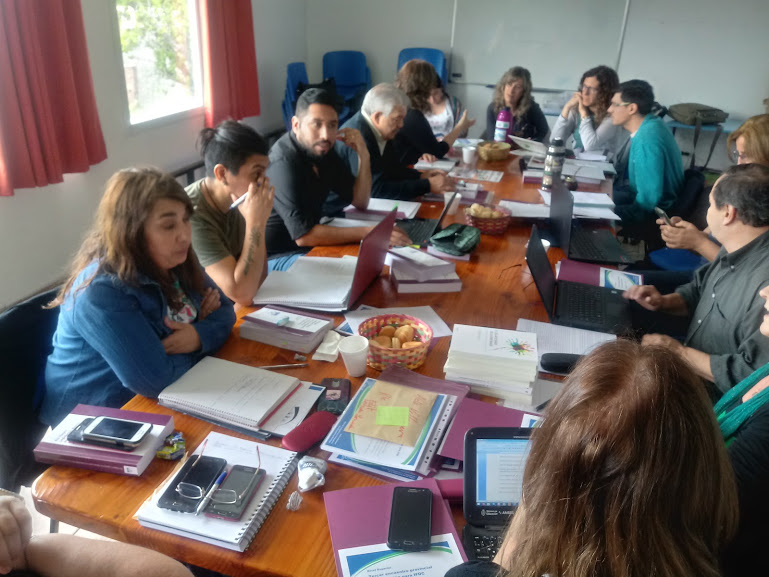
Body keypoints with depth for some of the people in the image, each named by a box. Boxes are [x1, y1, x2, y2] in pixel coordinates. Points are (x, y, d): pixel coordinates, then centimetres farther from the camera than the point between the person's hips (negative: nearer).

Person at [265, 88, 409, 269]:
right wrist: (367, 232, -31)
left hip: (312, 244, 8)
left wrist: (363, 155, -9)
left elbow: (360, 202, 6)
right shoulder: (283, 163, -24)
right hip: (277, 257, -8)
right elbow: (303, 235, -31)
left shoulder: (322, 149, 2)